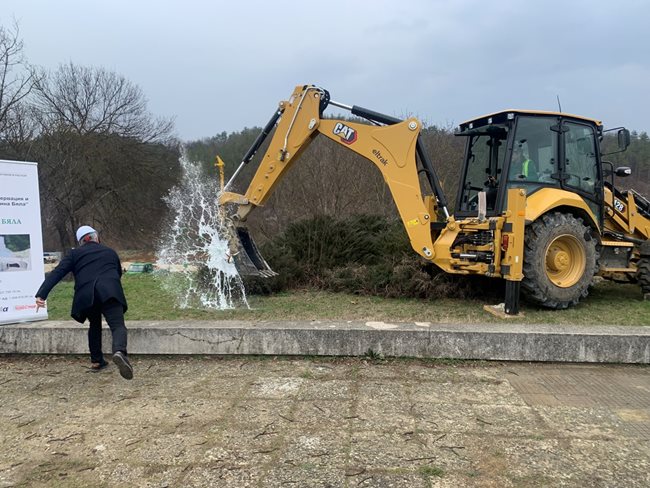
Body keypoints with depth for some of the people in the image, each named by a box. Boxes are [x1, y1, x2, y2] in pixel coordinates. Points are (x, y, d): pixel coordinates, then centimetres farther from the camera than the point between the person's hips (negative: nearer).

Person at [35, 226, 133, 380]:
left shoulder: (75, 253, 22)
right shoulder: (110, 251, 27)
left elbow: (57, 273, 9)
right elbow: (119, 273, 39)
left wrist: (41, 294, 1)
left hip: (86, 296, 1)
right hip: (110, 292, -1)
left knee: (95, 325, 25)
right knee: (118, 325, -12)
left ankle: (96, 361, 29)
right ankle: (119, 352, -42)